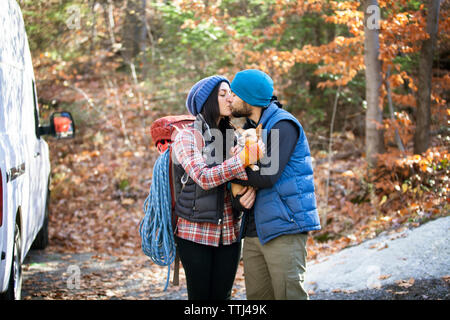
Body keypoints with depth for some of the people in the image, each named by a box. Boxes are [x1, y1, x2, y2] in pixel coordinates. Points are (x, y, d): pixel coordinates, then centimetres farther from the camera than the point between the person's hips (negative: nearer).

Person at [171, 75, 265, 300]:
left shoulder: (231, 136, 11)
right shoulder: (186, 137, -6)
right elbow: (204, 178, -20)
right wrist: (243, 159, -27)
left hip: (229, 233, 5)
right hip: (196, 232, -5)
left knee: (223, 295, 6)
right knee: (200, 296, 0)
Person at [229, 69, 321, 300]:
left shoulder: (283, 125, -11)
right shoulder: (249, 128, 17)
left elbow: (268, 175, -20)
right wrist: (238, 196, -9)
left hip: (283, 229, -8)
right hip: (254, 230, 9)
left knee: (289, 294, -6)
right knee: (257, 296, 10)